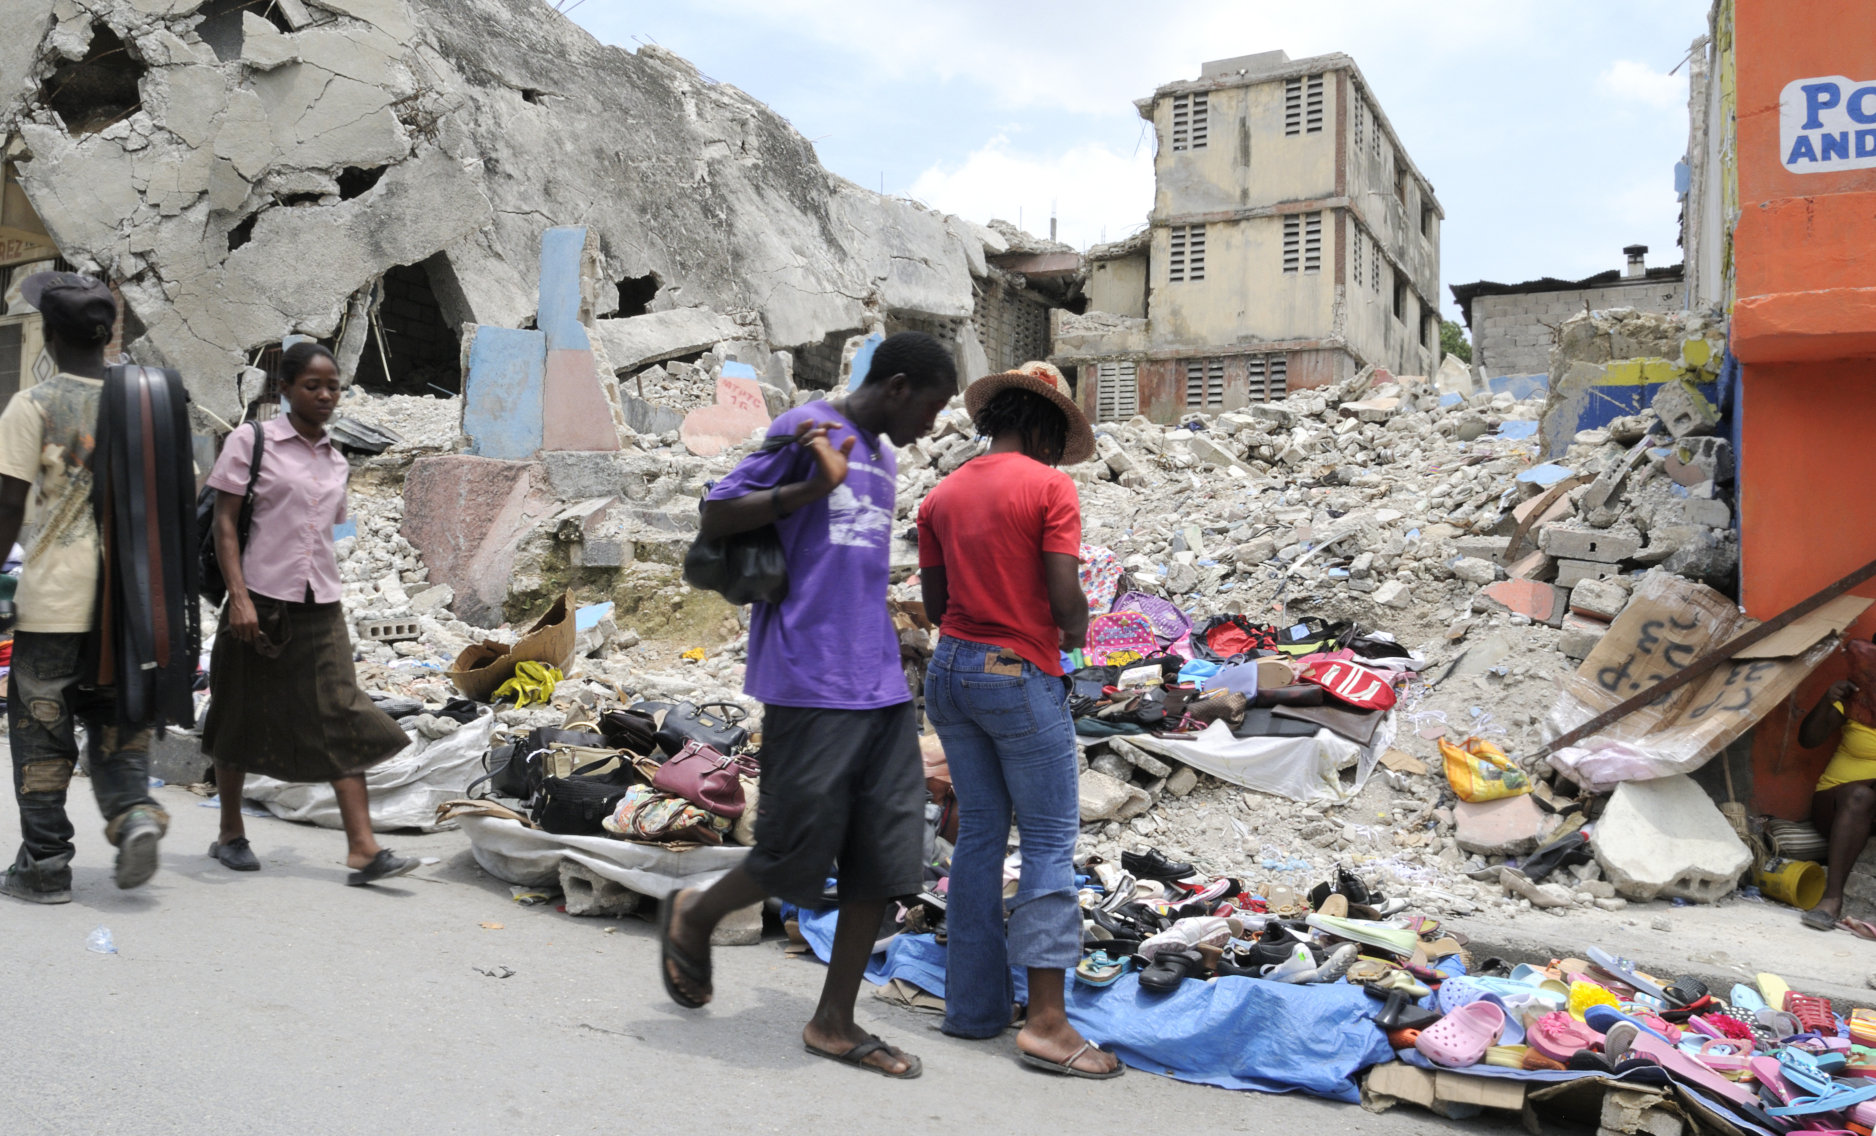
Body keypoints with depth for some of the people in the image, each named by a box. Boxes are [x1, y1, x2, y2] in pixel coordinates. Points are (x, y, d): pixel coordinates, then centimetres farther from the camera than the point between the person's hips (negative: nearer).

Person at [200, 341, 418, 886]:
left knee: (343, 717, -6)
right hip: (260, 601, -4)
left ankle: (363, 848, -9)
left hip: (320, 607, 4)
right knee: (245, 716, 9)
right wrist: (239, 596, -15)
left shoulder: (335, 461, 13)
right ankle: (231, 833, 28)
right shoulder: (251, 442, -2)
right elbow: (225, 521, -7)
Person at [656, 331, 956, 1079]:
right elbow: (715, 518, -8)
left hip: (881, 692, 8)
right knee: (797, 855, 1)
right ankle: (694, 916, 31)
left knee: (883, 861, 6)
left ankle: (835, 1022, 19)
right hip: (810, 688, -8)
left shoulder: (882, 457, 19)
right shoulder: (805, 431, -5)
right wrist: (814, 485, -18)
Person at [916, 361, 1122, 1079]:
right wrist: (1075, 633, 6)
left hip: (950, 670, 6)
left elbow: (935, 605, 11)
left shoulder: (941, 495, 9)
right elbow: (1065, 598, -14)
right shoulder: (1049, 486, -9)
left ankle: (974, 1005, 17)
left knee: (980, 833, 13)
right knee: (1049, 840, 0)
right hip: (1020, 676, -6)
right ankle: (1047, 1020, -3)